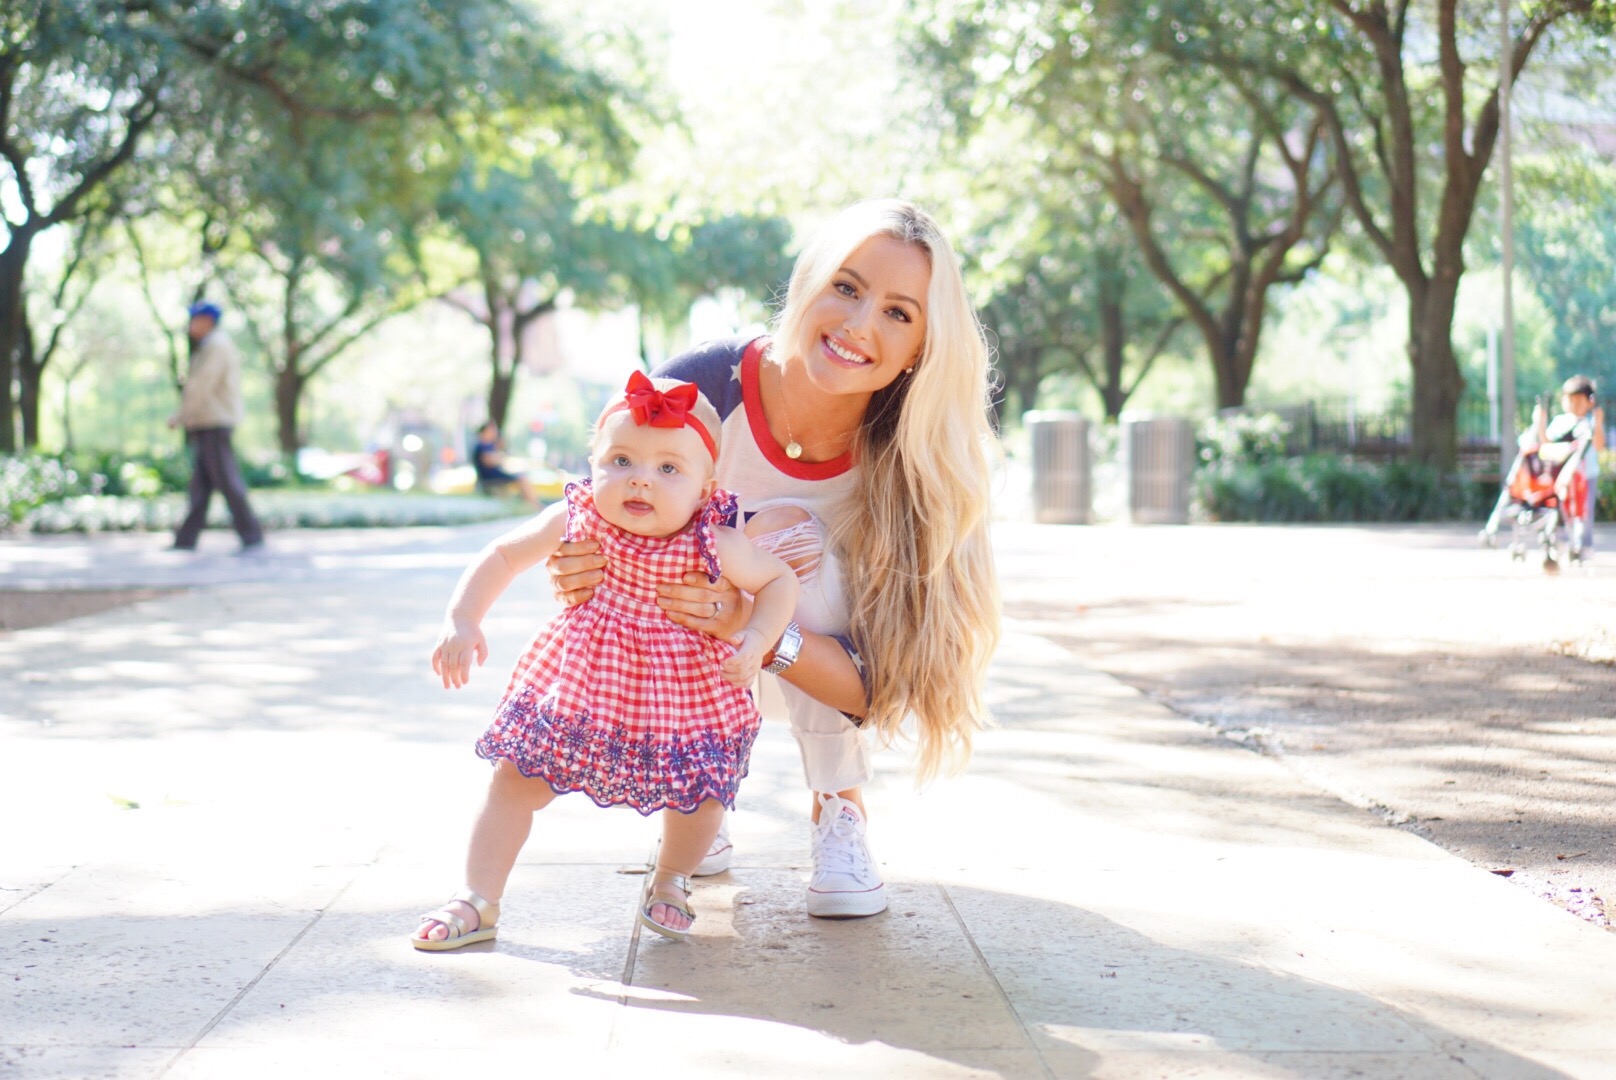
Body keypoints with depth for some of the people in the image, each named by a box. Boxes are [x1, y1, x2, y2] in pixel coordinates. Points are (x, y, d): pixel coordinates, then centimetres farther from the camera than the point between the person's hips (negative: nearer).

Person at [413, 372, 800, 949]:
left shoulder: (714, 547, -20)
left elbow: (780, 580, -3)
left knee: (697, 797, 1)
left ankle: (670, 881, 33)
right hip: (574, 685, 1)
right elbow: (500, 557, -2)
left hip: (683, 691, -1)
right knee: (515, 780, -1)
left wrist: (757, 639, -21)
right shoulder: (573, 521, -17)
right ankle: (478, 901, 13)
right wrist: (461, 621, -14)